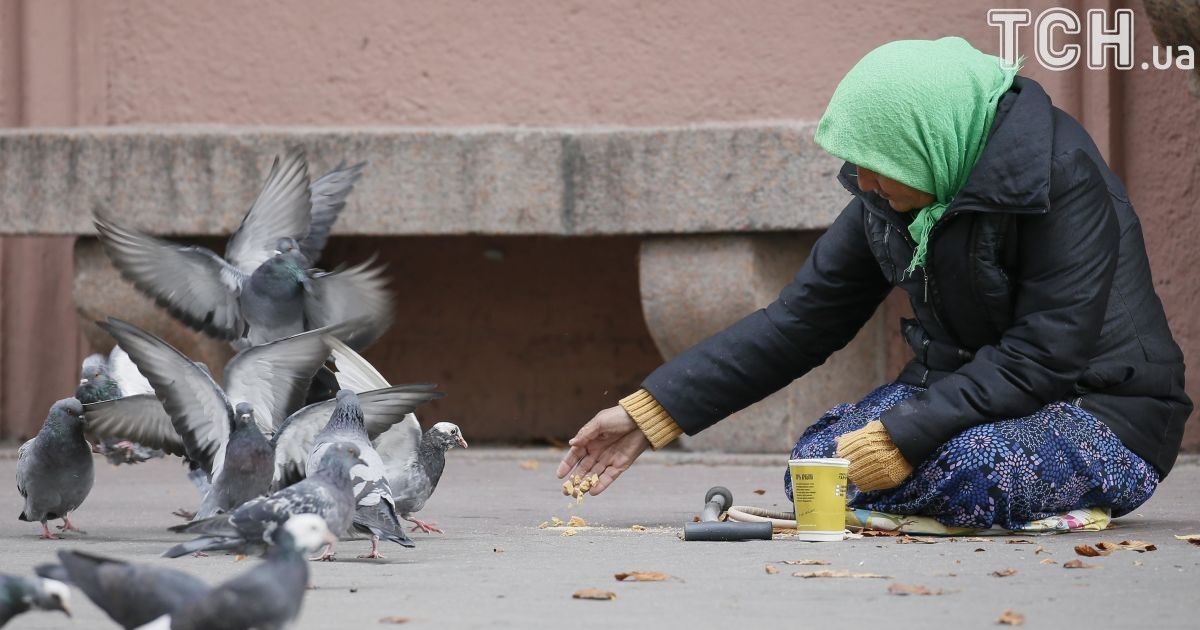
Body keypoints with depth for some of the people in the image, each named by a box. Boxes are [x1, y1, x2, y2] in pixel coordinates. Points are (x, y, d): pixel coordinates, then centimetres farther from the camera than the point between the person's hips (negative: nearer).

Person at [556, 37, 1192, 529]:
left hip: (1101, 408, -7)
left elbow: (1043, 358, -27)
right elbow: (800, 321, 2)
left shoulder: (1062, 177, -23)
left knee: (965, 471, -37)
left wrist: (900, 438, -31)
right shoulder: (890, 195, -1)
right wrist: (647, 415, -3)